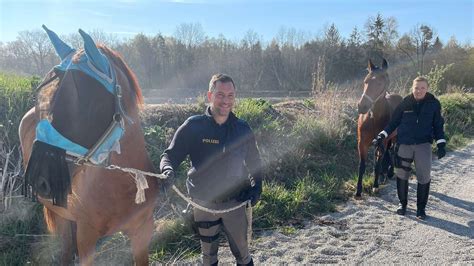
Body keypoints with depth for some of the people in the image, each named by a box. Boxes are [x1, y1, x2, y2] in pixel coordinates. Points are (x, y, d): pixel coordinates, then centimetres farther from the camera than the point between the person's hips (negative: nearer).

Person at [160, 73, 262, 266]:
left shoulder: (242, 129, -2)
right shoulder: (193, 126, -9)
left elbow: (254, 162, 9)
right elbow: (170, 155, -6)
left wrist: (256, 187, -5)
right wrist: (168, 170, -27)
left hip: (235, 202, 1)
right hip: (204, 204, -1)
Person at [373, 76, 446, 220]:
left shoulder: (434, 104, 0)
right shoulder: (405, 103, -1)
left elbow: (438, 126, 5)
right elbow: (394, 121, 7)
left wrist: (441, 144, -4)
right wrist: (382, 135, -1)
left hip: (423, 144, -1)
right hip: (404, 144, 1)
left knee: (424, 176, -6)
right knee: (401, 175, 9)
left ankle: (421, 208, 12)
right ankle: (402, 203, 29)